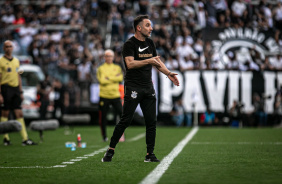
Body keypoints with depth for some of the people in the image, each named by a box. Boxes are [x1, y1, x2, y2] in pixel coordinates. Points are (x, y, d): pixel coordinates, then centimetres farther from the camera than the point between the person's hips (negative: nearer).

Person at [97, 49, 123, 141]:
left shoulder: (117, 68, 11)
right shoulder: (101, 68, 4)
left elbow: (120, 78, -8)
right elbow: (101, 80, -12)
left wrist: (108, 78, -12)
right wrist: (114, 78, -7)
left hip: (115, 95, 1)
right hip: (104, 96, -1)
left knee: (122, 114, -10)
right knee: (103, 117, 2)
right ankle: (104, 136, 15)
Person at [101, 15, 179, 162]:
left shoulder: (150, 43, 15)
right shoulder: (129, 44, -7)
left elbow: (157, 62, 25)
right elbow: (130, 64, -20)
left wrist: (169, 74, 13)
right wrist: (148, 61, -22)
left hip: (148, 88, 7)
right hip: (133, 88, -7)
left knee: (151, 121, 2)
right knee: (125, 121, -8)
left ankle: (150, 154, 7)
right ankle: (110, 150, 3)